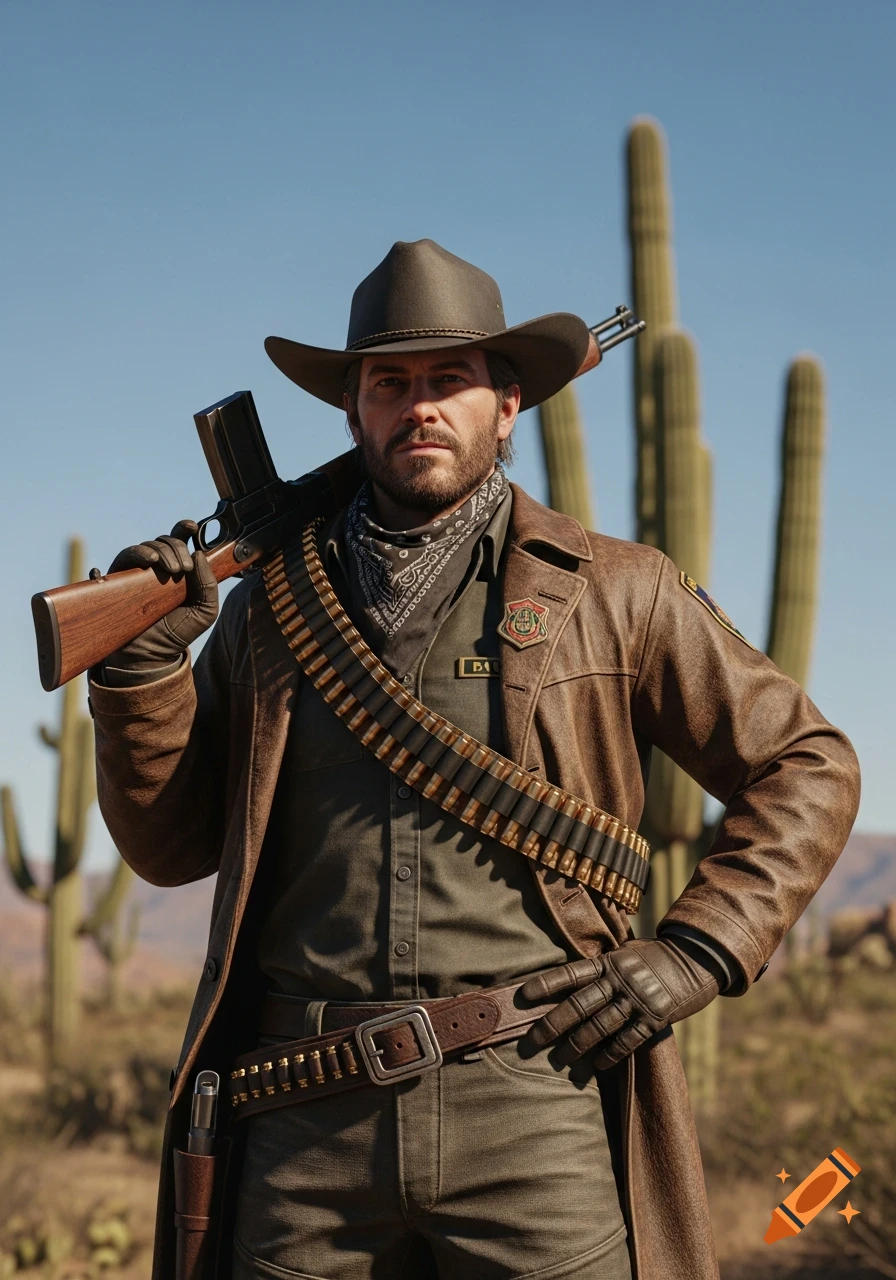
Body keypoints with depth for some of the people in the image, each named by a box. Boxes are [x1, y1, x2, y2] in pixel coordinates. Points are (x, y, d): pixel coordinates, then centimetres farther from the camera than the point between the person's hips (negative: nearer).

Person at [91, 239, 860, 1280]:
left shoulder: (613, 593, 7)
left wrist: (695, 951, 0)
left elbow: (808, 768, 12)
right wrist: (140, 665, 0)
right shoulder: (271, 602, 13)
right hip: (307, 1115, 2)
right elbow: (171, 847, 16)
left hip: (533, 1101, -2)